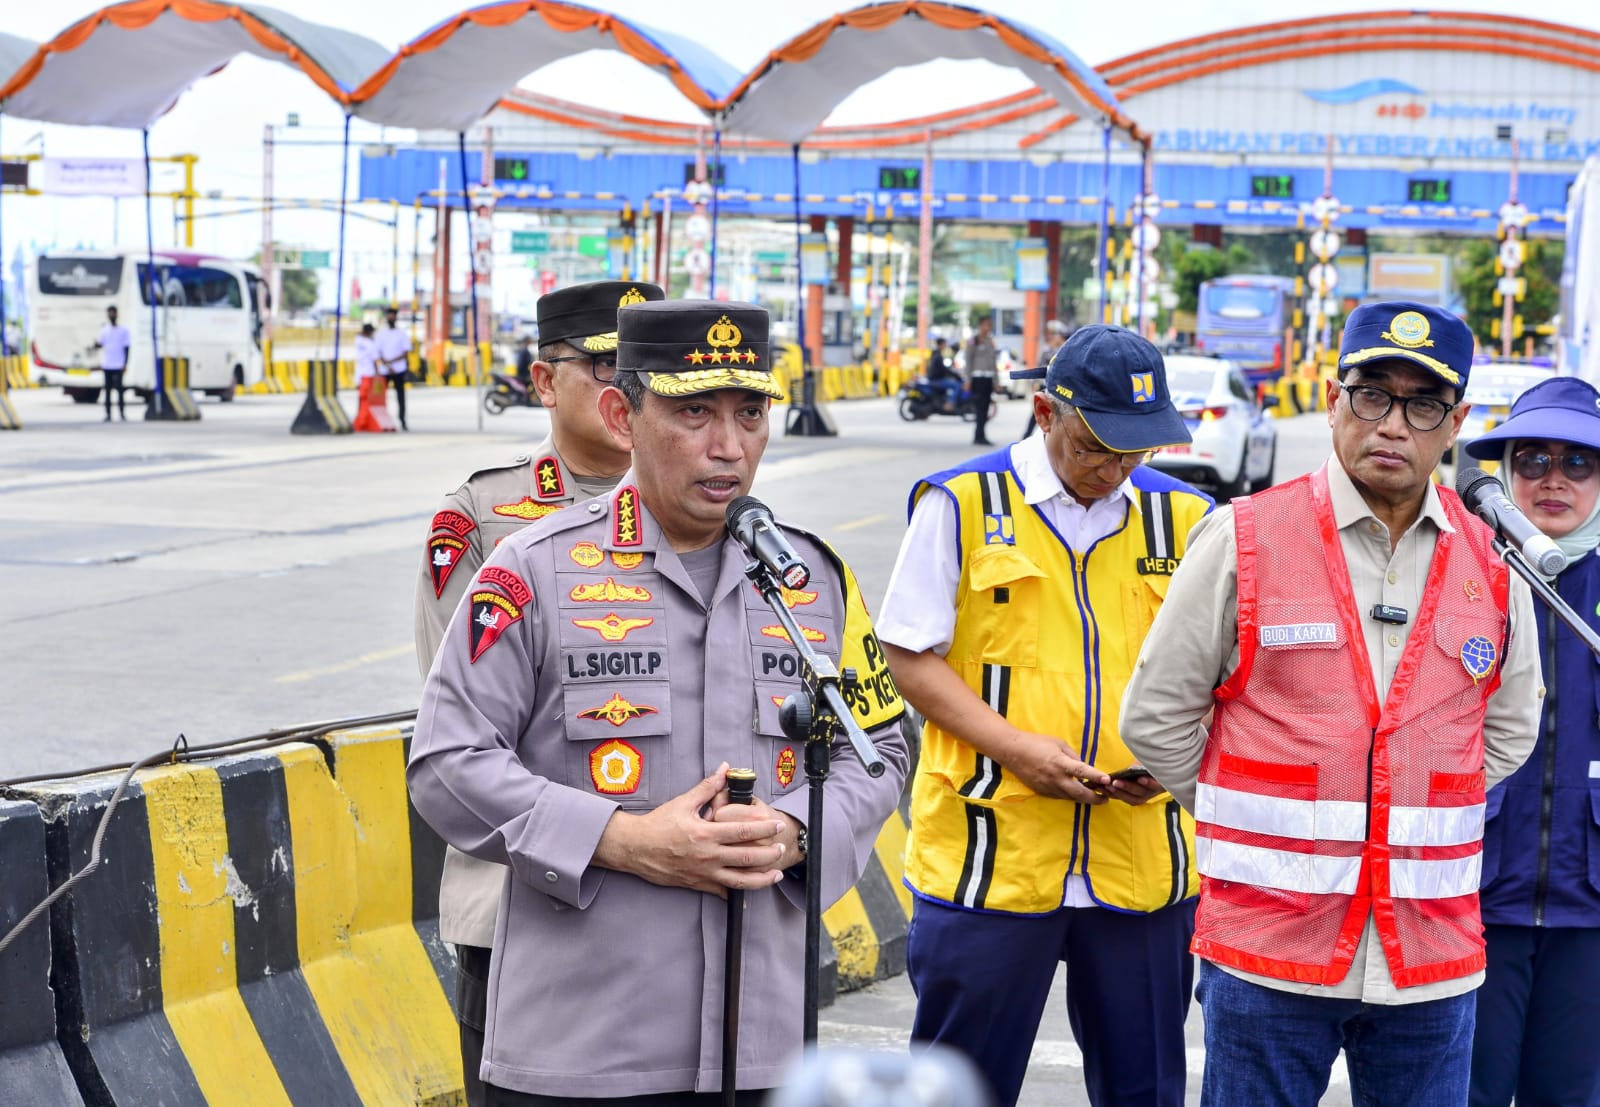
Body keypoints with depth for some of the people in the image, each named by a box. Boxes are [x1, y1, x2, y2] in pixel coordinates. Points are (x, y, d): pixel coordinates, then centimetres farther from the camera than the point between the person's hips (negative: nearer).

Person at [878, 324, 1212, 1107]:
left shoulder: (1181, 517, 8)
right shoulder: (962, 503, -2)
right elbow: (910, 657, -1)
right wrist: (1014, 747, -13)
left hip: (1142, 858, 3)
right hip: (988, 855, -3)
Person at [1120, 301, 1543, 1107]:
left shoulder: (1491, 564, 6)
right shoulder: (1241, 540, -3)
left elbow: (1509, 731, 20)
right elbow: (1155, 715, 3)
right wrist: (1250, 828, 7)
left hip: (1433, 951, 3)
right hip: (1270, 945, -2)